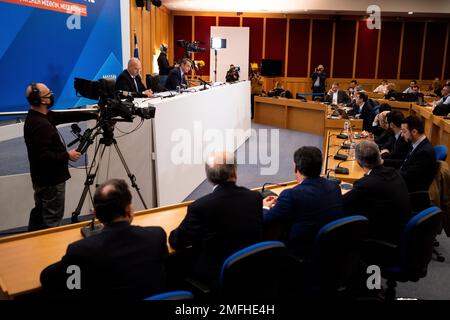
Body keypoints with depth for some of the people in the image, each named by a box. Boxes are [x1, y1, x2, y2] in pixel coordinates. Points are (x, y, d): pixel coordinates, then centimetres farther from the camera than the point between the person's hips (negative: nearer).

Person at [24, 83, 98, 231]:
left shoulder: (38, 116, 3)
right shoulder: (39, 124, -26)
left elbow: (67, 116, 6)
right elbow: (43, 156, -29)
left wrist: (94, 115, 2)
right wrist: (67, 155, -17)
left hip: (42, 178, 10)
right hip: (51, 180, -10)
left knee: (40, 213, 22)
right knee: (52, 219, 2)